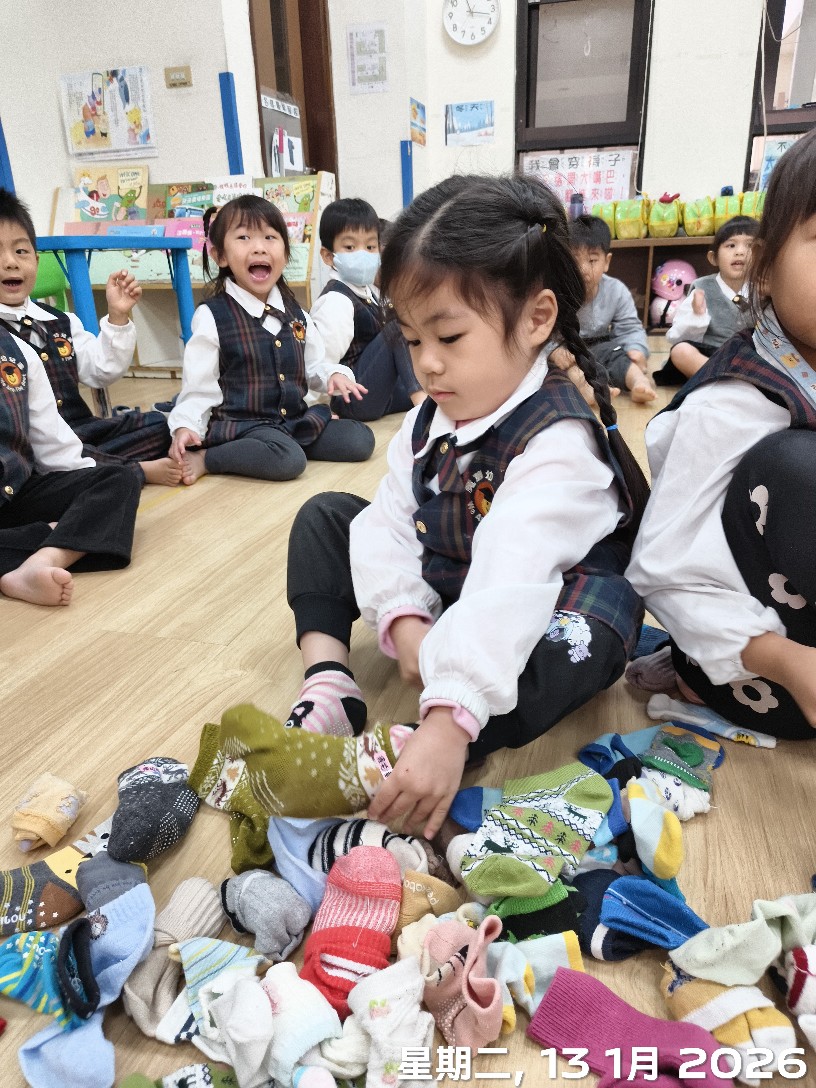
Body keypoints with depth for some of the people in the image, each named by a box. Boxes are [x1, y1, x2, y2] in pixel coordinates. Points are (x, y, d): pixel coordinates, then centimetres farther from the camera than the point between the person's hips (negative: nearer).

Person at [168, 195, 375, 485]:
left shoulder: (294, 312, 9)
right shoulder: (212, 316, -8)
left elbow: (313, 365, 19)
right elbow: (199, 385, -6)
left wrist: (333, 374, -3)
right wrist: (185, 427, -21)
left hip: (296, 418, 7)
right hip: (241, 424, -6)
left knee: (360, 439, -5)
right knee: (288, 460, -34)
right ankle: (204, 458, -14)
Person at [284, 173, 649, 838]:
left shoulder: (556, 443, -27)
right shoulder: (432, 419, -2)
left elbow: (509, 588, -40)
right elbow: (389, 522, -6)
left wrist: (449, 721, -48)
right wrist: (402, 618, -24)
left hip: (548, 607, -7)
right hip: (438, 595, 7)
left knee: (574, 646, -40)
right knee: (326, 516, 4)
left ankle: (385, 771, -38)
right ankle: (329, 685, -11)